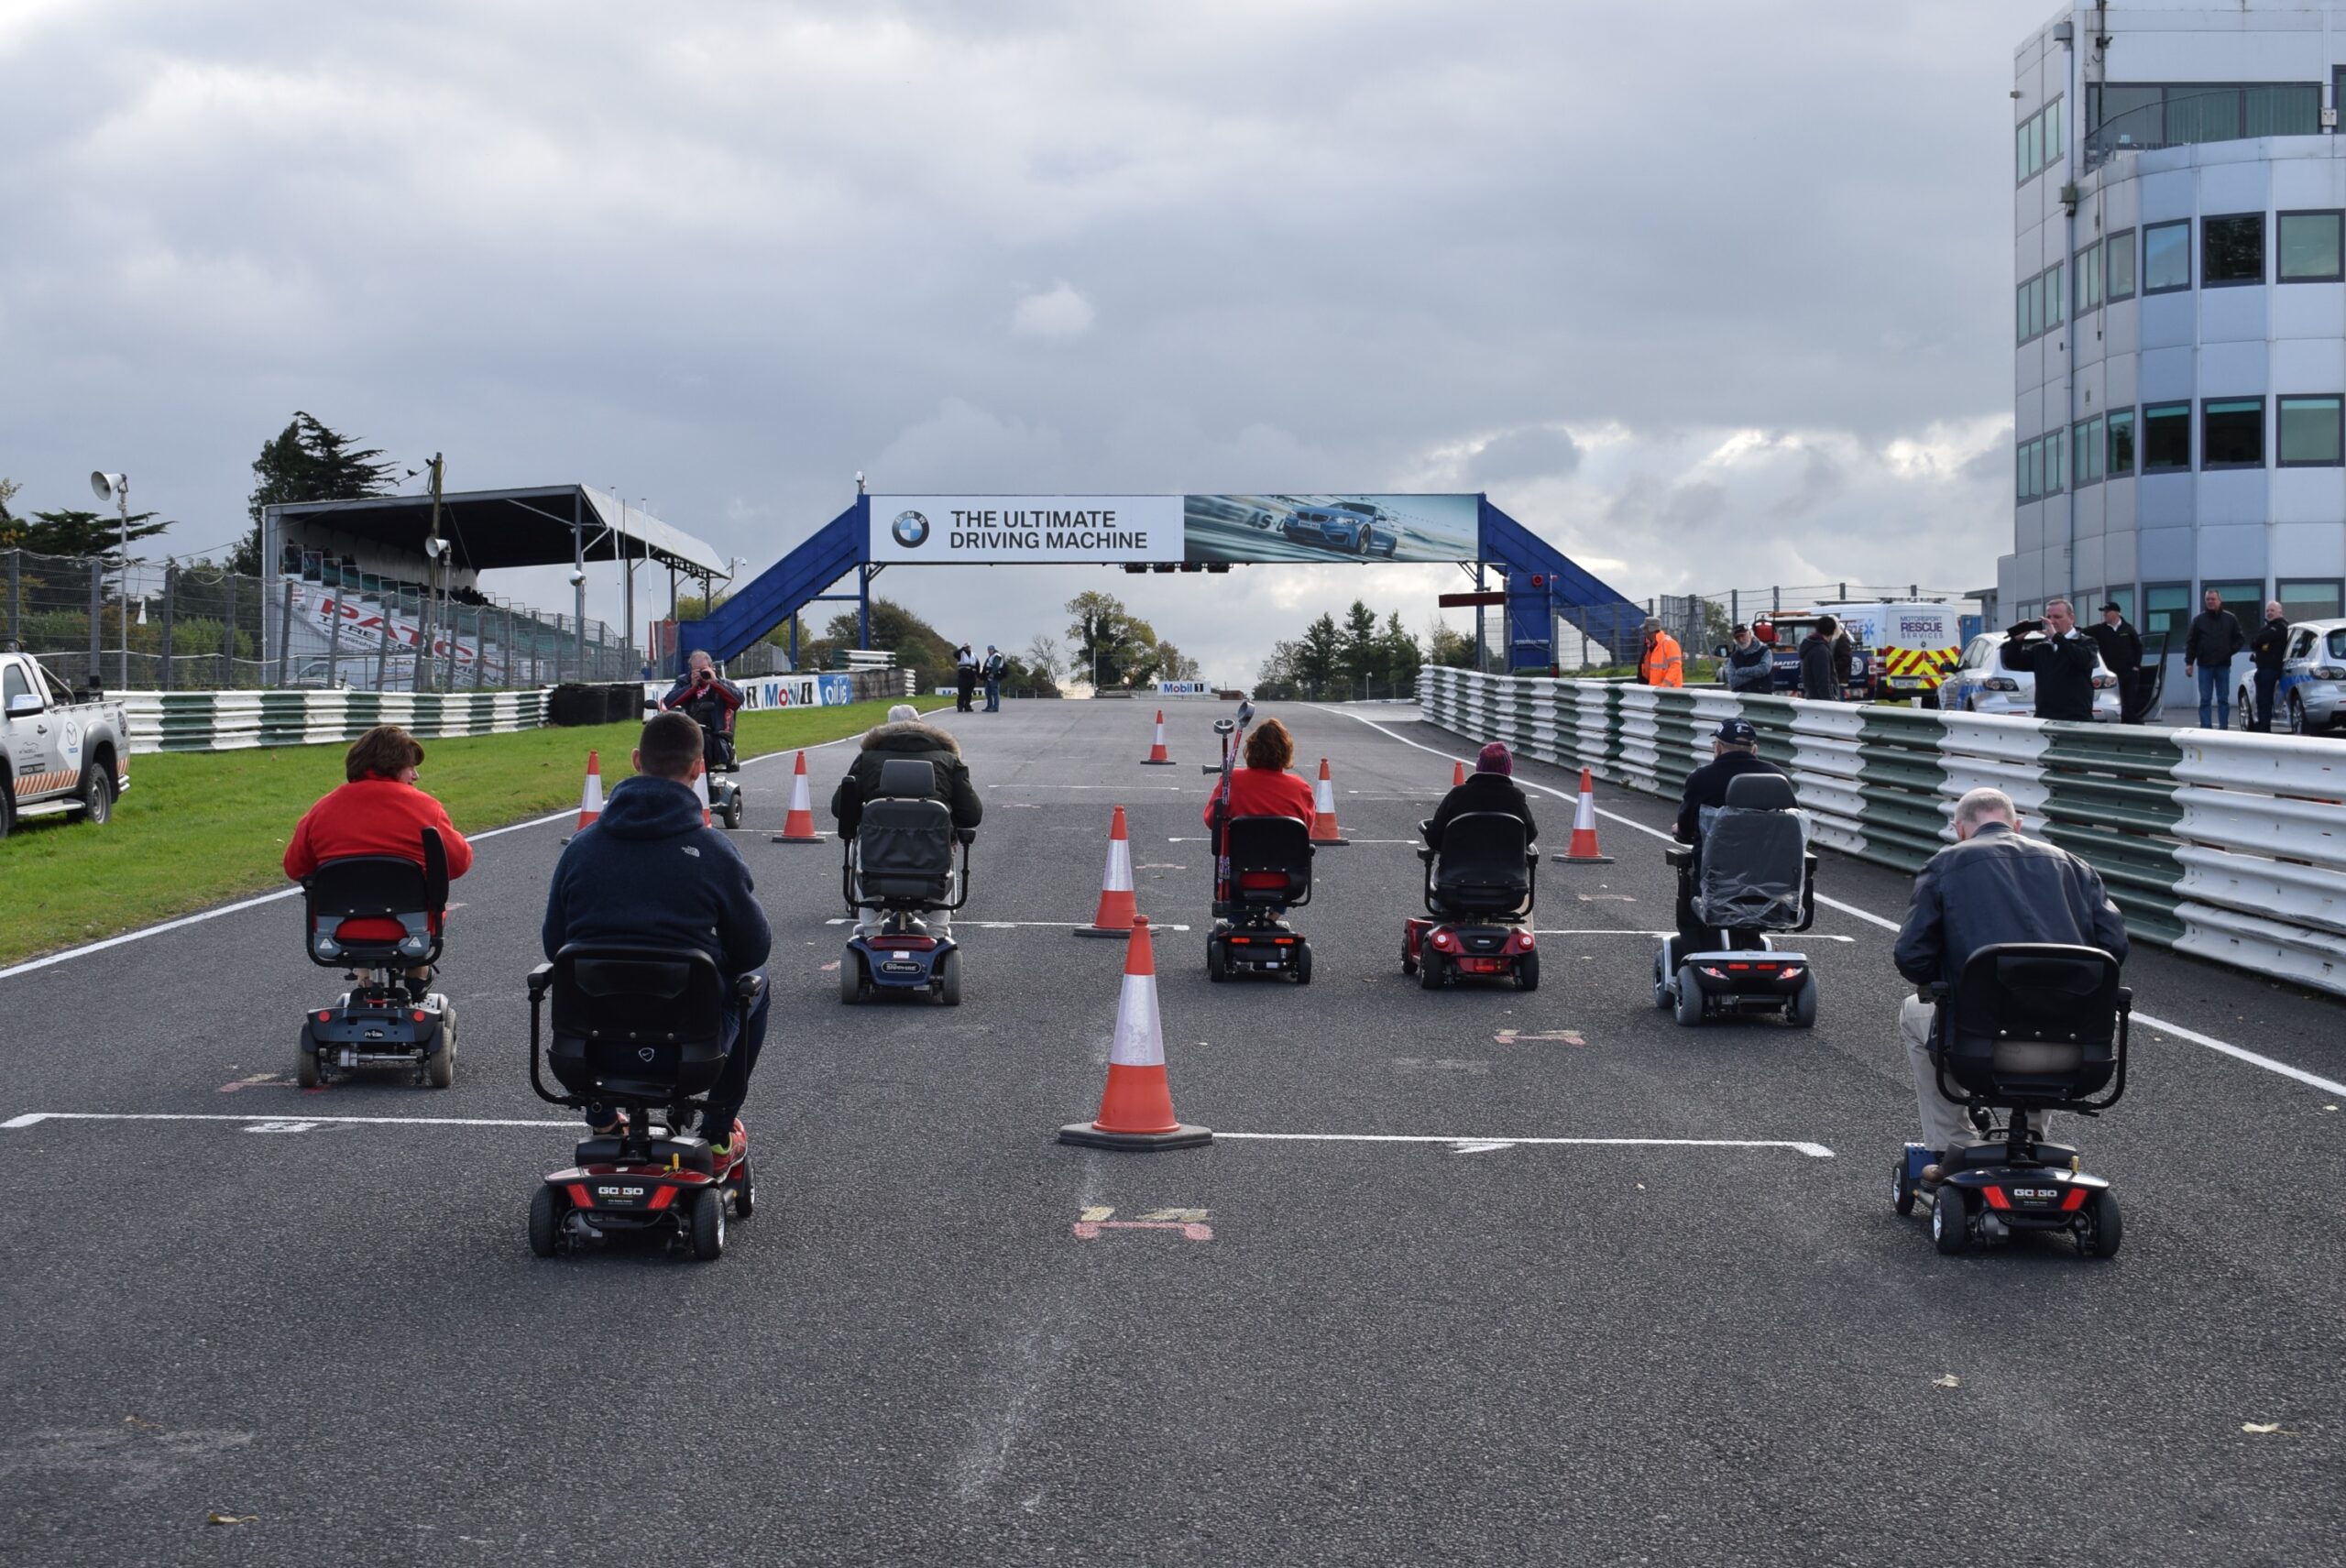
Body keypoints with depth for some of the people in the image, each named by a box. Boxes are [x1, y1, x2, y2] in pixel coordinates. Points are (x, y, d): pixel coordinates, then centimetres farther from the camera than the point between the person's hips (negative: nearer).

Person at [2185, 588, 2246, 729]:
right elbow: (2191, 642, 2)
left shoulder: (2229, 619, 4)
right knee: (2205, 700, -1)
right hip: (2205, 665, -1)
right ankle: (2205, 728, 0)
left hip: (2223, 665, 1)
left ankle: (2223, 728, 8)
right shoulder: (2199, 619, 3)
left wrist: (2230, 650, -3)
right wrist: (2189, 663, -4)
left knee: (2223, 700, 4)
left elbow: (2240, 638, 11)